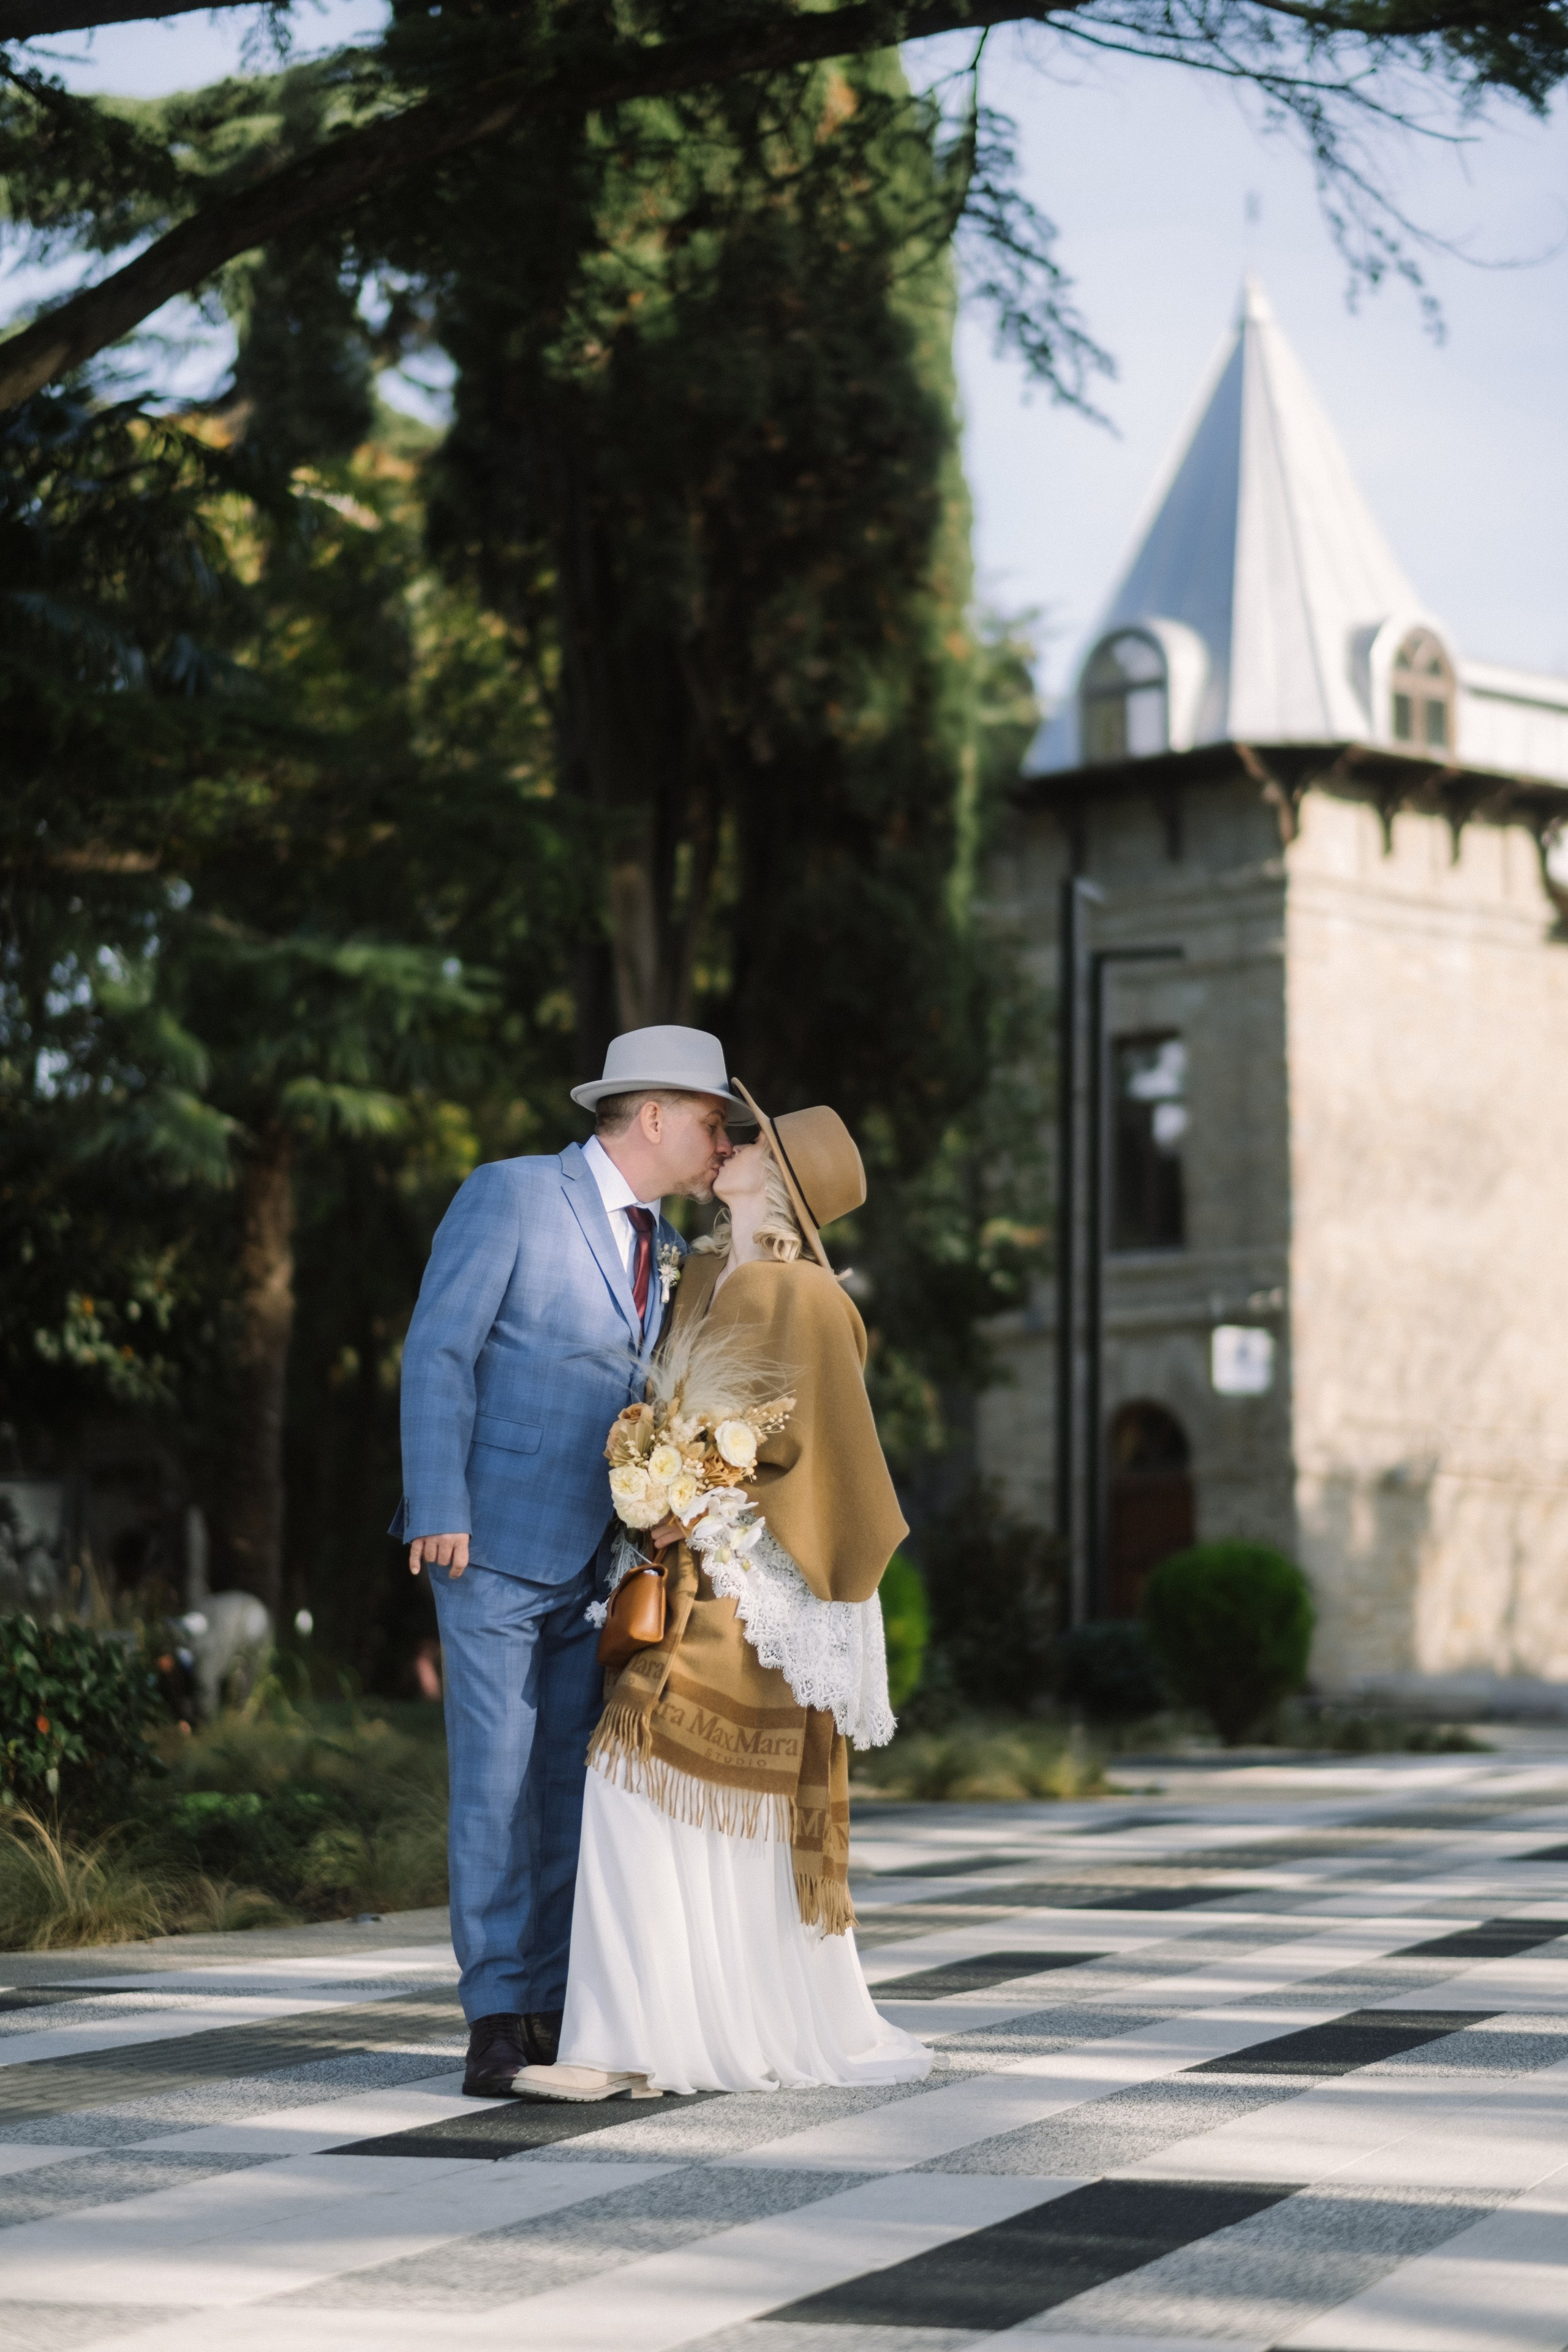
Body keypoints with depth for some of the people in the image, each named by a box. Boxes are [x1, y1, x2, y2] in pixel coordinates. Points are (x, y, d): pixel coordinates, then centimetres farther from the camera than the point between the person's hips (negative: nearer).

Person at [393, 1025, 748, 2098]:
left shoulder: (663, 1249, 12)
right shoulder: (511, 1194, -9)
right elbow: (438, 1352, -12)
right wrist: (438, 1514, -18)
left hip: (591, 1560, 7)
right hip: (493, 1546, -7)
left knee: (574, 1783, 6)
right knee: (497, 1779, -6)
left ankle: (553, 2006, 12)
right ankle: (498, 2020, 0)